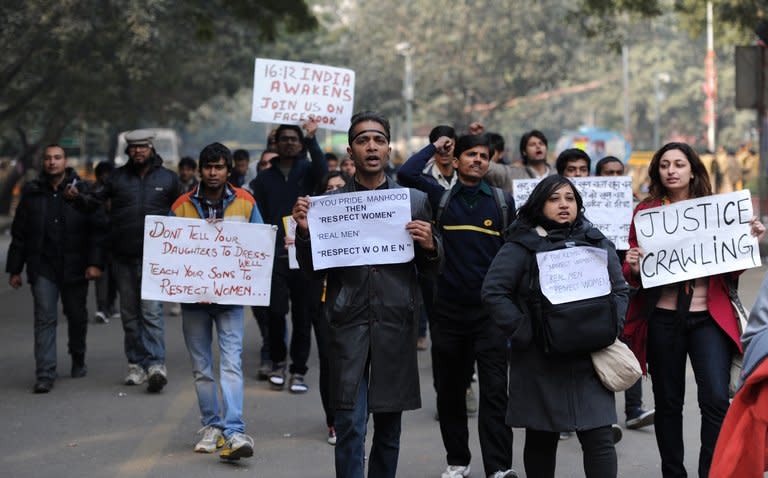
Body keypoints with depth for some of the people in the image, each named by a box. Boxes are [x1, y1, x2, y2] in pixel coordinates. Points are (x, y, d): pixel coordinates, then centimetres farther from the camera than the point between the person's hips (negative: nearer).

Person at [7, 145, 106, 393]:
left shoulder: (82, 191, 0)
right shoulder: (32, 193, 6)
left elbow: (98, 228, -3)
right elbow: (19, 234, 10)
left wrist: (95, 262, -11)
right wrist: (14, 269, 8)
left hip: (74, 267, 0)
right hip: (42, 267, 0)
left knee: (77, 315, 12)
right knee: (45, 318, -8)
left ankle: (78, 360, 35)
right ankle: (45, 375, -10)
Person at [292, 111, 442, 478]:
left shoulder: (415, 201, 8)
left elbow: (431, 269, 11)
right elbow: (311, 268, 5)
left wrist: (430, 245, -10)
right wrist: (304, 231, -12)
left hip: (396, 324, 2)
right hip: (349, 323, -1)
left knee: (389, 427, 9)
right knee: (350, 427, -7)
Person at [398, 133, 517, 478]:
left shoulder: (503, 202, 6)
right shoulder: (440, 198, 6)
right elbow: (406, 174, -10)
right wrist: (435, 148, 4)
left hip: (490, 310, -1)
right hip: (448, 310, 1)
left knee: (494, 390, -7)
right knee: (449, 389, 10)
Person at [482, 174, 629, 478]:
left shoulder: (597, 243, 10)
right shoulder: (522, 246, -2)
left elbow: (620, 290, 14)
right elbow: (493, 292, -8)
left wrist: (610, 330, 0)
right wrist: (523, 333, -13)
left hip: (589, 359, 2)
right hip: (540, 362, -2)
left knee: (599, 439, -4)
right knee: (541, 441, 9)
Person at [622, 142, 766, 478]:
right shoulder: (645, 211, 5)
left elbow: (732, 270, 9)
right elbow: (631, 273, 6)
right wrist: (633, 268, -16)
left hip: (709, 317, 0)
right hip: (663, 320, 0)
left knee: (716, 400, -12)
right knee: (668, 402, 9)